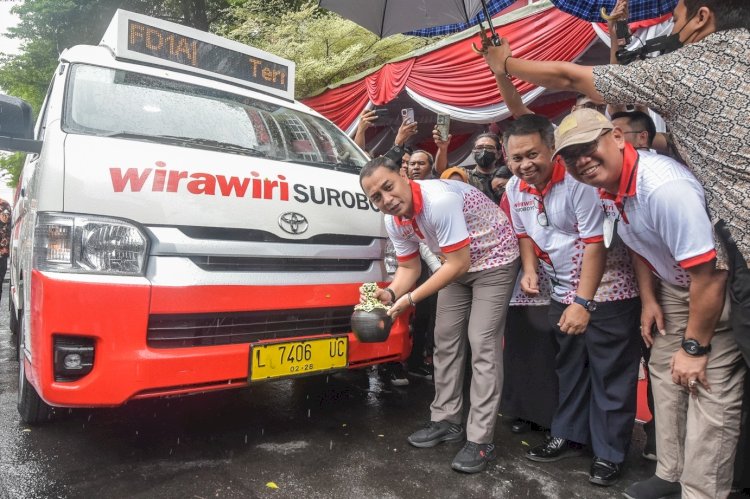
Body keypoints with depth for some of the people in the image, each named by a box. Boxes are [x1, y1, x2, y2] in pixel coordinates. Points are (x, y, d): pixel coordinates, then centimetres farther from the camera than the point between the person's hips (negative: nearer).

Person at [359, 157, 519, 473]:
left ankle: (480, 439, -2)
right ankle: (446, 420, 21)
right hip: (458, 265, 8)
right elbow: (409, 268, 1)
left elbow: (459, 264, -31)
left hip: (494, 260, -7)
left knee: (481, 344, -11)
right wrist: (390, 294, -20)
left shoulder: (440, 200, -34)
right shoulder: (393, 222, -9)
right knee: (445, 339, 7)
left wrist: (410, 299, -30)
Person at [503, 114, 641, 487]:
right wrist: (529, 270, -5)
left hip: (606, 290, -6)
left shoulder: (579, 181, -22)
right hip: (563, 291, 7)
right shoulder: (515, 188, -2)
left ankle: (610, 455, 19)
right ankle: (568, 435, 35)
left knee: (610, 375, 3)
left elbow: (595, 244, -23)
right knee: (569, 367, 18)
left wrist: (583, 302, -23)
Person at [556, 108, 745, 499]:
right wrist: (649, 300, 6)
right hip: (673, 287, 9)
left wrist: (695, 347, -21)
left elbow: (707, 275, -30)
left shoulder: (664, 186, -34)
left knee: (711, 393, -11)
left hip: (721, 286, -8)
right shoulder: (608, 190, -6)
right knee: (666, 373, 13)